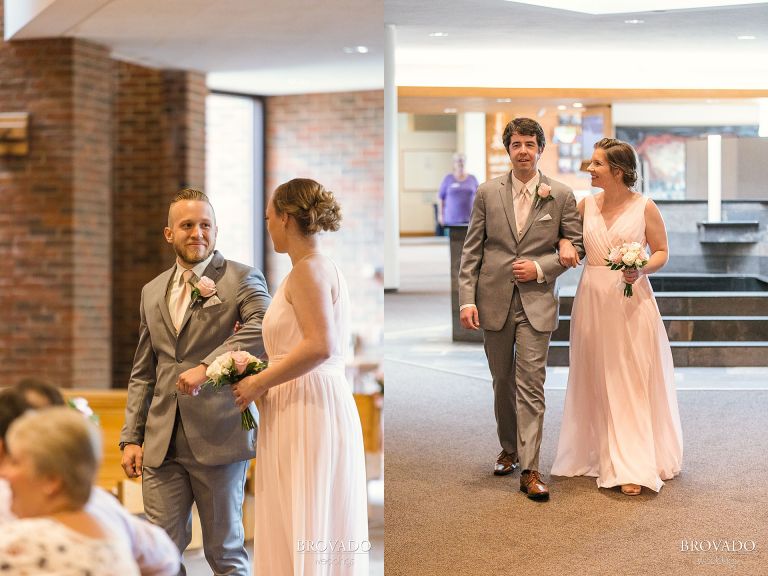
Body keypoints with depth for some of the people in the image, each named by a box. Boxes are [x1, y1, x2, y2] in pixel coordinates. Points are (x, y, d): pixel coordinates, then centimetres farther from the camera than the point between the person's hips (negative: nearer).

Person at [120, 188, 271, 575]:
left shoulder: (242, 279, -1)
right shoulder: (152, 292, 16)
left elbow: (263, 328, -21)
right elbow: (142, 373, 19)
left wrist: (207, 366, -30)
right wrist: (131, 438, 11)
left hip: (218, 439, -4)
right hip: (162, 443, 5)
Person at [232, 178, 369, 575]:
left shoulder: (308, 269, -11)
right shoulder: (319, 267, 17)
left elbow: (319, 346, -23)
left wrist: (259, 383, -15)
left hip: (310, 410, -9)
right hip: (314, 405, 9)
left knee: (306, 534, -7)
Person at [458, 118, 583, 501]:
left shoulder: (561, 195, 0)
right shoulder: (488, 193, 2)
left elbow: (576, 245, 5)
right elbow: (471, 250, 2)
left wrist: (541, 268, -10)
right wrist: (466, 299, -5)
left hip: (536, 301, -2)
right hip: (494, 300, 2)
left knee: (531, 385, -7)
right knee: (503, 381, 14)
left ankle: (529, 470, -6)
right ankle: (509, 448, 33)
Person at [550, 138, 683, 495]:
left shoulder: (644, 207, -5)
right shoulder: (586, 204, 5)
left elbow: (662, 252, 2)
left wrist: (642, 269, -17)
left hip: (630, 301, -4)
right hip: (592, 300, 4)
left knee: (633, 383, -3)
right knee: (597, 382, 10)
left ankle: (633, 467, 0)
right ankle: (601, 456, 22)